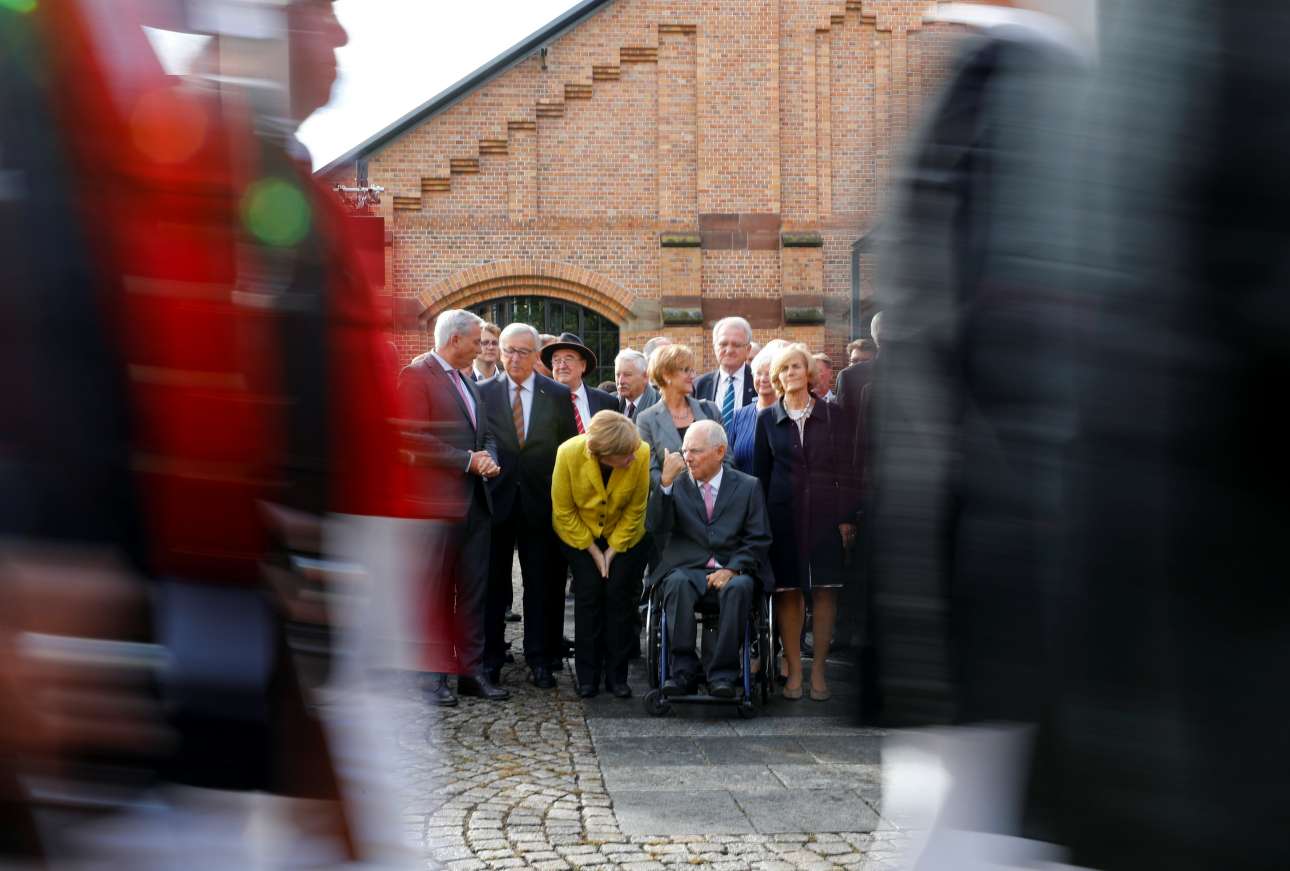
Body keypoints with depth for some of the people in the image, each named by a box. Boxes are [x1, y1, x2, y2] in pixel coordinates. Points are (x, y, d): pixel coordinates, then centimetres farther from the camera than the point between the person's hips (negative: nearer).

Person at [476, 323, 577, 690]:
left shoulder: (558, 395, 3)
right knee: (493, 583, 6)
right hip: (496, 499, 0)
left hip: (540, 504, 1)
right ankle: (491, 658, 16)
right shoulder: (483, 393, 1)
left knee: (542, 584, 5)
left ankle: (540, 660, 12)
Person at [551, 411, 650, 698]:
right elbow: (563, 511, -14)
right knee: (589, 592, -8)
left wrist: (614, 548, -11)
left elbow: (636, 508, -12)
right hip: (578, 532, -1)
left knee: (619, 594, -6)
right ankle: (588, 677, 1)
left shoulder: (642, 454, -28)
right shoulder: (569, 453, -28)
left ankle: (616, 676, 3)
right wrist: (592, 550, -12)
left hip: (623, 534, 1)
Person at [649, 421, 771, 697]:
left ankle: (722, 675, -30)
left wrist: (731, 570, -11)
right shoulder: (676, 484, 13)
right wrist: (665, 482, -11)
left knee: (739, 587, -34)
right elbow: (657, 528, -2)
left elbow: (759, 540, 5)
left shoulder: (748, 486, 11)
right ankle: (683, 671, -30)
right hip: (687, 568, 1)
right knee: (677, 583, -34)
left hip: (733, 572, 0)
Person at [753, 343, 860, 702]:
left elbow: (844, 469, 5)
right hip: (783, 514, 0)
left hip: (824, 514, 0)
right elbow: (760, 471, 9)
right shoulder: (767, 419, 7)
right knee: (787, 591, 0)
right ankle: (794, 669, 8)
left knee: (825, 590, -1)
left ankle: (819, 669, 7)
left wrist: (846, 516, -3)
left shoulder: (830, 415, 6)